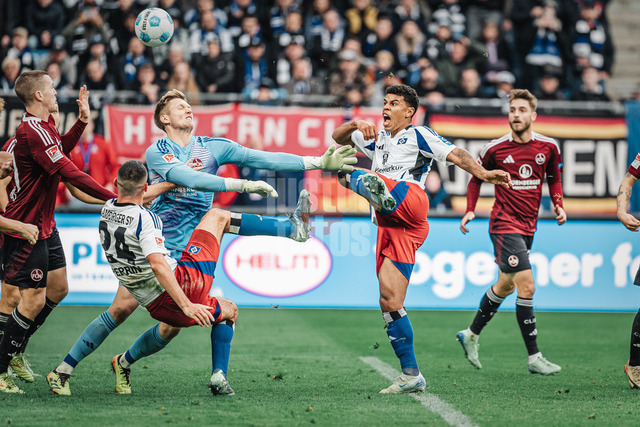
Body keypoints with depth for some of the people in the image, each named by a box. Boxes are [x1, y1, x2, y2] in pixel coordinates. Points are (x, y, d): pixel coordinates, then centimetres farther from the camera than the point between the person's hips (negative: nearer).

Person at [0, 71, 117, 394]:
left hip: (44, 225, 10)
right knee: (34, 301, -7)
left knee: (58, 288, 15)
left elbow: (61, 149, 30)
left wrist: (82, 119, 18)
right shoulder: (33, 131, -24)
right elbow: (69, 173, -28)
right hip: (26, 228, -10)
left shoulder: (42, 126, 8)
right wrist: (116, 199, -27)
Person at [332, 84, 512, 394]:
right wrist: (356, 124, 12)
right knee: (389, 303, -1)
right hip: (389, 227, 7)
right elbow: (339, 137, 34)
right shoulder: (377, 139, 33)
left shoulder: (418, 135, 14)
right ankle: (411, 377, 2)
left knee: (354, 175, -31)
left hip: (409, 200, -7)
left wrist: (482, 173, -17)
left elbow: (455, 155, 2)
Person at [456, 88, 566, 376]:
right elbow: (477, 177, 6)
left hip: (528, 226, 6)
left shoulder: (548, 147, -1)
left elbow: (554, 177, 15)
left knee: (506, 285, 18)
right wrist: (470, 210, -4)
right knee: (526, 286, -15)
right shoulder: (495, 149, -9)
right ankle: (534, 358, -11)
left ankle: (471, 335, 38)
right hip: (505, 225, -6)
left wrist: (558, 205, -1)